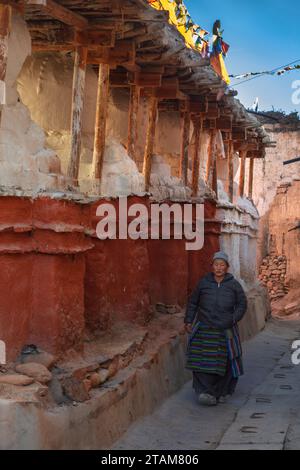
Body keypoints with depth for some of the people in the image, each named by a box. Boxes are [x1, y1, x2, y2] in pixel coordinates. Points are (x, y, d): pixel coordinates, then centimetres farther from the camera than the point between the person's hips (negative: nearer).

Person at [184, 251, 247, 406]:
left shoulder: (234, 285, 0)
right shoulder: (203, 283, 2)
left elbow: (242, 304, 7)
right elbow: (192, 302, 11)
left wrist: (233, 320, -5)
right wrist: (188, 321, 6)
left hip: (225, 331, 0)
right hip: (204, 329, 0)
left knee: (225, 362, 5)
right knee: (202, 358, -14)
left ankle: (223, 392, 23)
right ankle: (207, 392, -17)